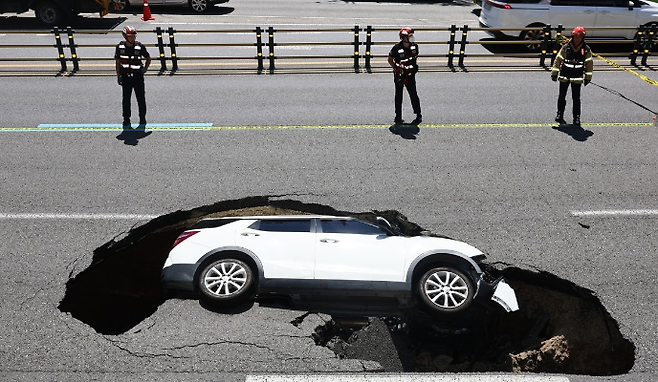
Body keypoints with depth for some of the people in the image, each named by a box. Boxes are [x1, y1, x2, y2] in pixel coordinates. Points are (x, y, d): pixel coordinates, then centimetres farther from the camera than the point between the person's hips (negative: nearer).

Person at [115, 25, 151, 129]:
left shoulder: (140, 46, -5)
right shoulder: (120, 47, -1)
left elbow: (148, 58, 9)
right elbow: (118, 62, 7)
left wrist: (145, 68, -4)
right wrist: (118, 76, 3)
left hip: (138, 76, -1)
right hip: (125, 76, 1)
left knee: (141, 98, 3)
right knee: (126, 99, 6)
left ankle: (142, 120, 14)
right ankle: (126, 121, 16)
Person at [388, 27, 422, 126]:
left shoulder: (414, 46, -1)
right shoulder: (397, 48, -13)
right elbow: (390, 60, -2)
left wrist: (414, 66, 7)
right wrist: (396, 69, -8)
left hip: (410, 74, 2)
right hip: (399, 75, -2)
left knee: (413, 95, 0)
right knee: (398, 96, 8)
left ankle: (418, 115, 11)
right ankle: (398, 117, 18)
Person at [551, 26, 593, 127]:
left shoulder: (586, 49, -3)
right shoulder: (566, 47, -5)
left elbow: (589, 63, 3)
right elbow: (558, 59, 0)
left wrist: (588, 77, 2)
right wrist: (554, 73, 1)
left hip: (577, 78, 0)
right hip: (564, 76, 0)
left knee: (576, 98, 1)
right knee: (562, 97, 11)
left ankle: (576, 118, 8)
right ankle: (559, 115, 24)